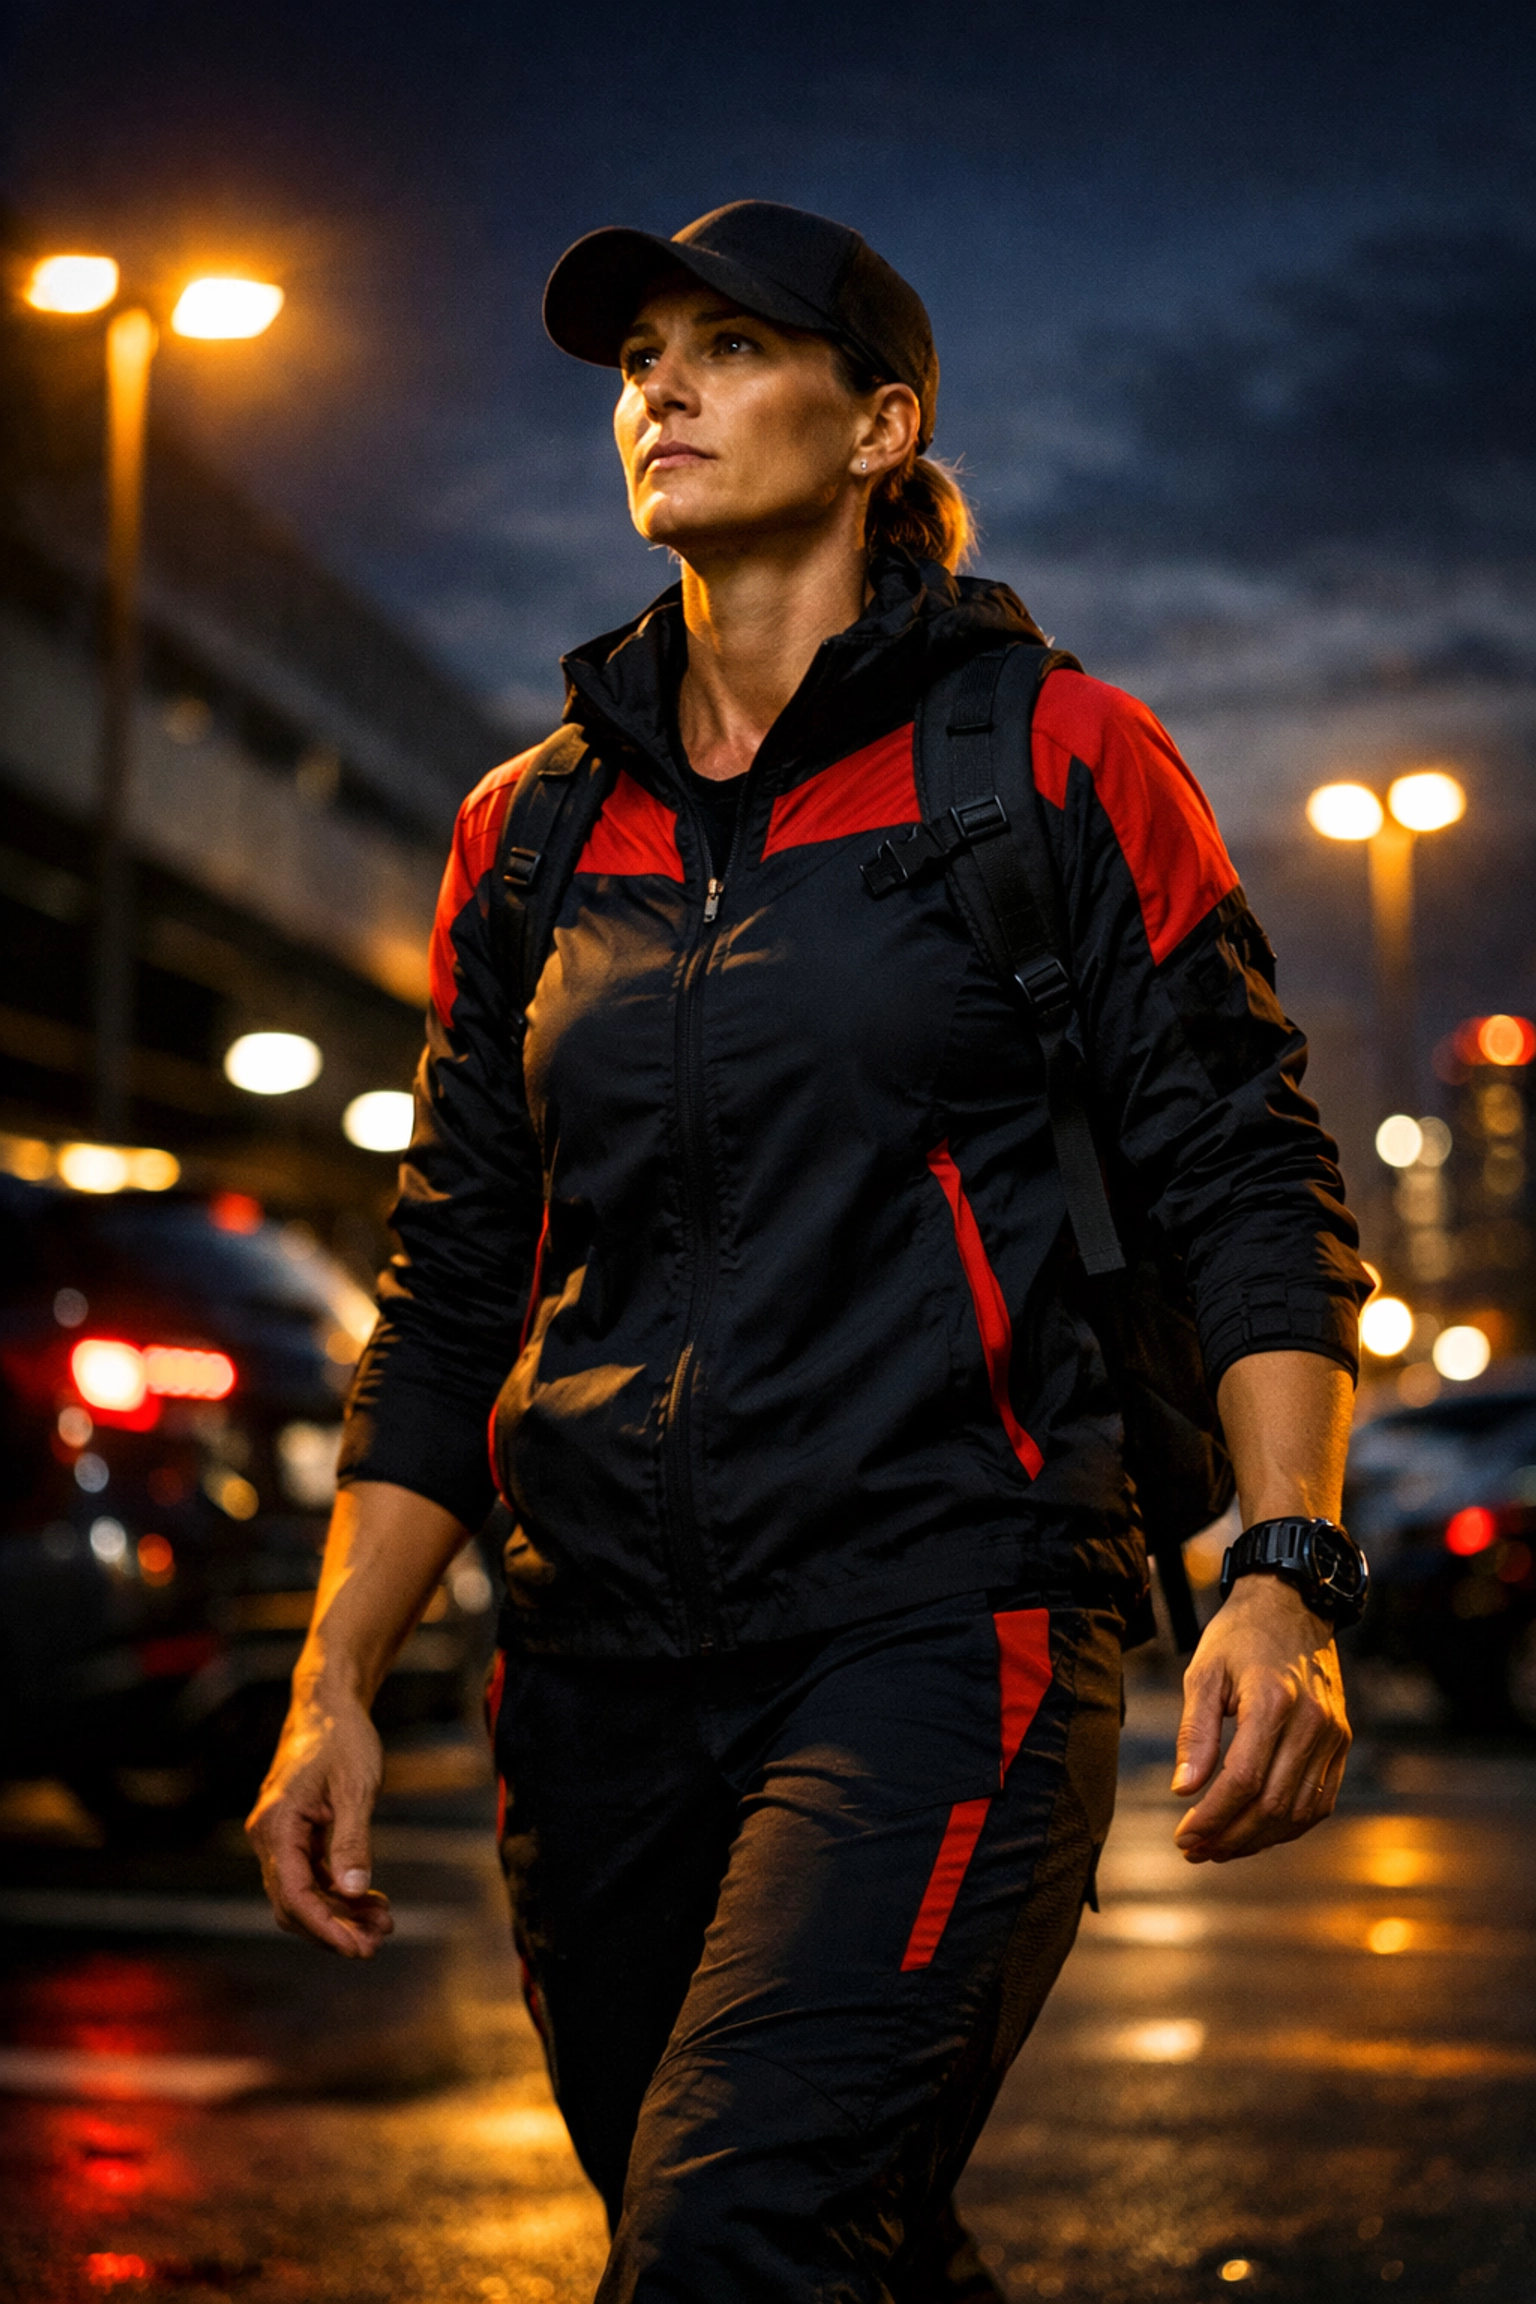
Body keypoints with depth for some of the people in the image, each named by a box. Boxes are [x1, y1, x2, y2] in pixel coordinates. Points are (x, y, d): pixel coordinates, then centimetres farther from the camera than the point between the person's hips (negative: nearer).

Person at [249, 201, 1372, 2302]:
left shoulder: (1051, 765, 2)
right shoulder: (527, 831, 14)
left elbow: (1249, 1185, -1)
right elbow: (451, 1299, 16)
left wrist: (1287, 1579, -15)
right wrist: (333, 1691, 9)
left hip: (944, 1633, -5)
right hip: (604, 1687, 5)